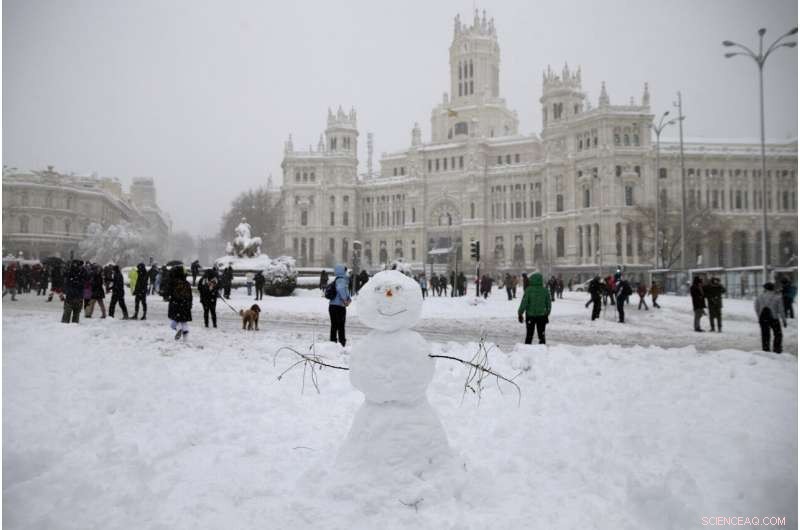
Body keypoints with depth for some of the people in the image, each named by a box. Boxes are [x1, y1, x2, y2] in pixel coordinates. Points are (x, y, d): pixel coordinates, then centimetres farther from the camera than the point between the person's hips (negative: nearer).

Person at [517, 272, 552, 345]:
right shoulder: (545, 291, -4)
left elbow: (524, 303, -13)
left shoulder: (529, 290, -13)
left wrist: (520, 314, -5)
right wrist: (547, 314, 16)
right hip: (542, 316, 2)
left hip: (530, 316, -2)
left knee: (529, 335, 11)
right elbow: (548, 304, 3)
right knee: (541, 335, 12)